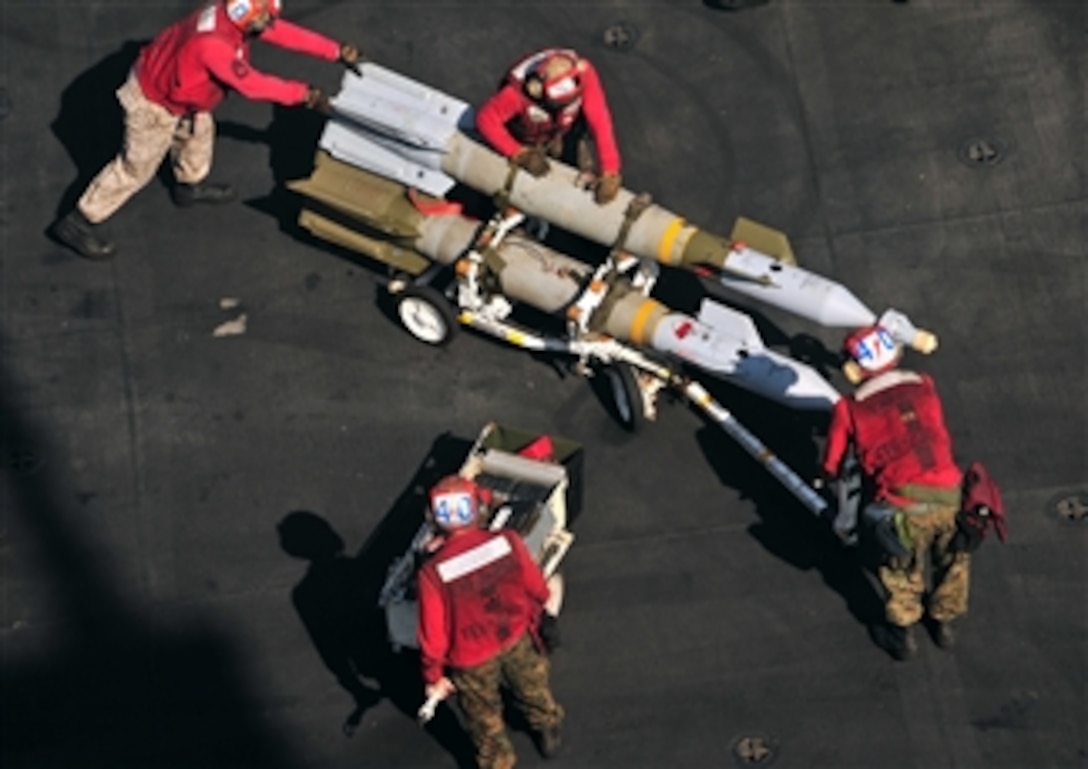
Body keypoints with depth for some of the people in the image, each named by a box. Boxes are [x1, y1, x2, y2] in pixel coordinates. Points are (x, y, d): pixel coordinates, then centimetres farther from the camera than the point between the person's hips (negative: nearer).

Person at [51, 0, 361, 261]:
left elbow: (284, 32, -8)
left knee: (199, 130, 29)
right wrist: (301, 94, -26)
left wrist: (336, 51, -10)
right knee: (136, 167, 5)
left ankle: (190, 185, 56)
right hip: (154, 103, -9)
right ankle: (78, 224, 16)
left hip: (170, 84, 9)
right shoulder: (213, 44, -40)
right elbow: (251, 84, -33)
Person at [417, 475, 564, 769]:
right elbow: (538, 590, -9)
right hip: (517, 639, 2)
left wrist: (433, 676, -2)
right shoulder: (507, 541, -26)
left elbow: (433, 635, -21)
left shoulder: (432, 573, -32)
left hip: (472, 658, -2)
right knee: (532, 689, 34)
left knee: (485, 718, 26)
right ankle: (549, 734, 61)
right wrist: (531, 618, 14)